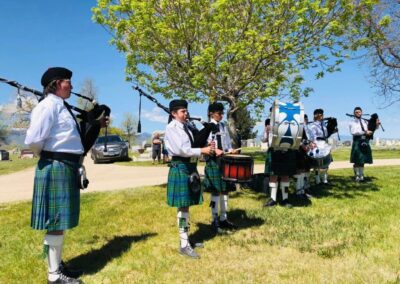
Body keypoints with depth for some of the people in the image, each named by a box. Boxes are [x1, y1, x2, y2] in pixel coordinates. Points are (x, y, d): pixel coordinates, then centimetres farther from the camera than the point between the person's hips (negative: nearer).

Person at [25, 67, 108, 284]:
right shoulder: (48, 106, -14)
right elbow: (33, 140, -22)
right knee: (57, 220, -2)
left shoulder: (61, 106, 16)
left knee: (62, 220, 16)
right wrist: (48, 154, -4)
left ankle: (57, 265, 29)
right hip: (57, 168, -10)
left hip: (66, 167, 10)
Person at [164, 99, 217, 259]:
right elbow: (181, 150, -19)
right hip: (180, 168, -8)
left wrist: (206, 150, -3)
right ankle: (184, 245, 5)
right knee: (183, 206, -4)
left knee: (187, 205, 14)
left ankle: (186, 238, 26)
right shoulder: (171, 128, -11)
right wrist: (202, 151, -13)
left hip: (190, 167, 8)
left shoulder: (186, 127, 14)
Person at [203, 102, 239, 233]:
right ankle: (215, 221, 8)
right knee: (216, 192, -3)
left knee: (225, 190, 11)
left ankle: (223, 219, 22)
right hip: (213, 162, -7)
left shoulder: (223, 126, 13)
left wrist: (230, 150, 0)